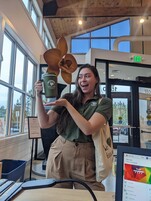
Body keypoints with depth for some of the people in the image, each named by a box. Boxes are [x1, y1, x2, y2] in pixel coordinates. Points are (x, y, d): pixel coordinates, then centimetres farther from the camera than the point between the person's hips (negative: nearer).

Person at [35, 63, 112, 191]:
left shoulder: (104, 103, -2)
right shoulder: (67, 98, 3)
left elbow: (88, 129, -17)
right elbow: (45, 123, -1)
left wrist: (67, 104, -16)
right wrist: (39, 96, -9)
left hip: (85, 157, -2)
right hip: (59, 153, 3)